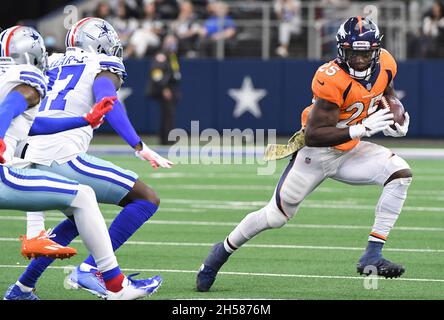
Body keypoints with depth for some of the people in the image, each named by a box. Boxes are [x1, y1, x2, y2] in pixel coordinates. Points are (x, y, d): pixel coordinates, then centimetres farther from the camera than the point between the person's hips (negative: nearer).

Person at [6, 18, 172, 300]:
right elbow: (107, 103, -15)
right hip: (62, 157, -8)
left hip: (30, 160, 8)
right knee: (146, 200, -1)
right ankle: (90, 269, -10)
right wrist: (139, 147, -23)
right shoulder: (103, 68, 6)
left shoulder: (52, 65, 24)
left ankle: (24, 285, 26)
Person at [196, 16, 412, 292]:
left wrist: (396, 117, -5)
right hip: (316, 153, -6)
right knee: (277, 216, 2)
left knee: (401, 173, -17)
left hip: (350, 151, 6)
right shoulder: (332, 80, -30)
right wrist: (362, 129, -36)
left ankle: (372, 257, -18)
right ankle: (223, 251, 30)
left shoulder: (385, 65, -9)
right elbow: (313, 136, -32)